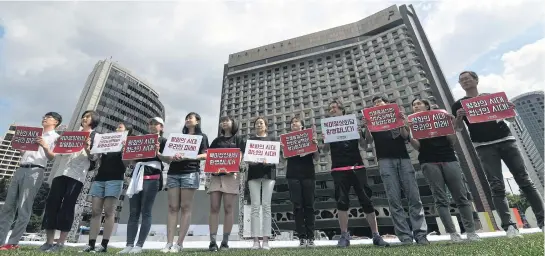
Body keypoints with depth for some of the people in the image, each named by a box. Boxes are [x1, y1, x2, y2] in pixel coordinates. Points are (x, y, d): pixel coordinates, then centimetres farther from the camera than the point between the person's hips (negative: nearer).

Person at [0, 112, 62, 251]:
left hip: (35, 171, -6)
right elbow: (23, 152, 24)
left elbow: (52, 158, -2)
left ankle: (13, 242, -5)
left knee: (24, 208, -7)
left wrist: (45, 146, -18)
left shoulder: (56, 137, 7)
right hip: (21, 169, 6)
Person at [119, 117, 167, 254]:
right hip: (137, 175, 5)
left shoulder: (163, 140, 7)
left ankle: (139, 245, -1)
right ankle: (129, 244, 7)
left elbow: (167, 159, -4)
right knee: (133, 212, 3)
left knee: (146, 212, -4)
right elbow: (133, 160, 21)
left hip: (152, 177, -5)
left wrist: (158, 153, -20)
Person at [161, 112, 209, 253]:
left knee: (185, 207, -5)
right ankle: (169, 243, 2)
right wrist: (172, 157, -7)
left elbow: (205, 155, 0)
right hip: (173, 172, 5)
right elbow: (170, 154, 17)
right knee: (173, 207, 0)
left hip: (190, 172, -4)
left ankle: (179, 244, -1)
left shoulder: (202, 136, 12)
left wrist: (189, 157, -16)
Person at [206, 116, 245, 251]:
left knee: (228, 208, -3)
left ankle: (225, 241, 3)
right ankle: (213, 241, 1)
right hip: (215, 175, 3)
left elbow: (239, 156, 1)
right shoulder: (216, 140, 21)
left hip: (231, 175, -3)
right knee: (214, 208, -2)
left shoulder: (238, 139, 13)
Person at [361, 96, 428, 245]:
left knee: (414, 198, -3)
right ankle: (405, 237, -2)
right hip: (385, 161, -1)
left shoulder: (397, 117, 19)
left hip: (403, 158, 2)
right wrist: (366, 127, -15)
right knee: (394, 200, -6)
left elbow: (406, 137, 6)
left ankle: (421, 235, 3)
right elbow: (369, 141, 1)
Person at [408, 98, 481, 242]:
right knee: (441, 199, -5)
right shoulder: (413, 122, 12)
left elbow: (452, 141, 10)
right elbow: (417, 146, 0)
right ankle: (452, 233, -2)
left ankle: (471, 232, 7)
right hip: (429, 163, -1)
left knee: (461, 196, -1)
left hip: (449, 159, 2)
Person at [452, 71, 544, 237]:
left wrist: (510, 108, -2)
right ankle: (509, 226, -7)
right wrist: (458, 117, -16)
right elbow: (458, 129, 4)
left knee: (525, 181, 3)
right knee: (497, 187, -7)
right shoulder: (459, 104, 7)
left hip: (506, 140, 3)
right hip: (484, 147, -2)